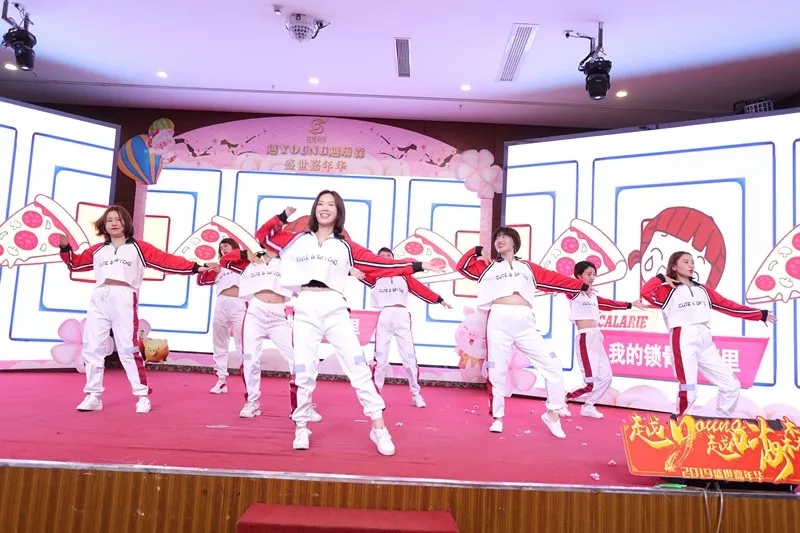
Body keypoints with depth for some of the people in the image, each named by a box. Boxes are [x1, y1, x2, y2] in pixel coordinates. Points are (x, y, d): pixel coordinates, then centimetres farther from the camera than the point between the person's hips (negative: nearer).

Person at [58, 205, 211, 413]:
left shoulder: (138, 247, 9)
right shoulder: (97, 250, 23)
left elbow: (166, 260, 1)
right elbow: (75, 263, 27)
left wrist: (195, 267, -9)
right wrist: (65, 247, 10)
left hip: (124, 299, -5)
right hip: (98, 299, 5)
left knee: (128, 349, -9)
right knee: (91, 348, 6)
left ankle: (142, 396, -2)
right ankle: (94, 396, 16)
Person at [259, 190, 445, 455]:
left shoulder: (345, 246, 9)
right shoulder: (298, 240, 14)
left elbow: (380, 264, 4)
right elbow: (265, 236, 20)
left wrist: (417, 266, -1)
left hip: (334, 309, -1)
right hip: (305, 310, 1)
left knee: (358, 367, -5)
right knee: (304, 372, 4)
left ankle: (379, 428, 2)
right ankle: (301, 428, 21)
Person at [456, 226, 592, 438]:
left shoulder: (528, 268, 20)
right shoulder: (489, 267, 16)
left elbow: (554, 279, 20)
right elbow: (462, 267, 10)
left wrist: (582, 286, 21)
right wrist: (477, 251, 7)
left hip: (525, 323, 1)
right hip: (499, 321, -1)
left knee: (552, 364, -4)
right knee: (497, 371, 3)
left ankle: (552, 413, 12)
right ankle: (497, 418, 18)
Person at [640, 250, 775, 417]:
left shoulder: (703, 290, 22)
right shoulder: (668, 291, 5)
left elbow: (728, 305, 22)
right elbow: (646, 292, -14)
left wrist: (760, 314, 22)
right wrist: (662, 278, 0)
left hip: (706, 344, 6)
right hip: (684, 343, -6)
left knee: (731, 385, 7)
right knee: (688, 391, -10)